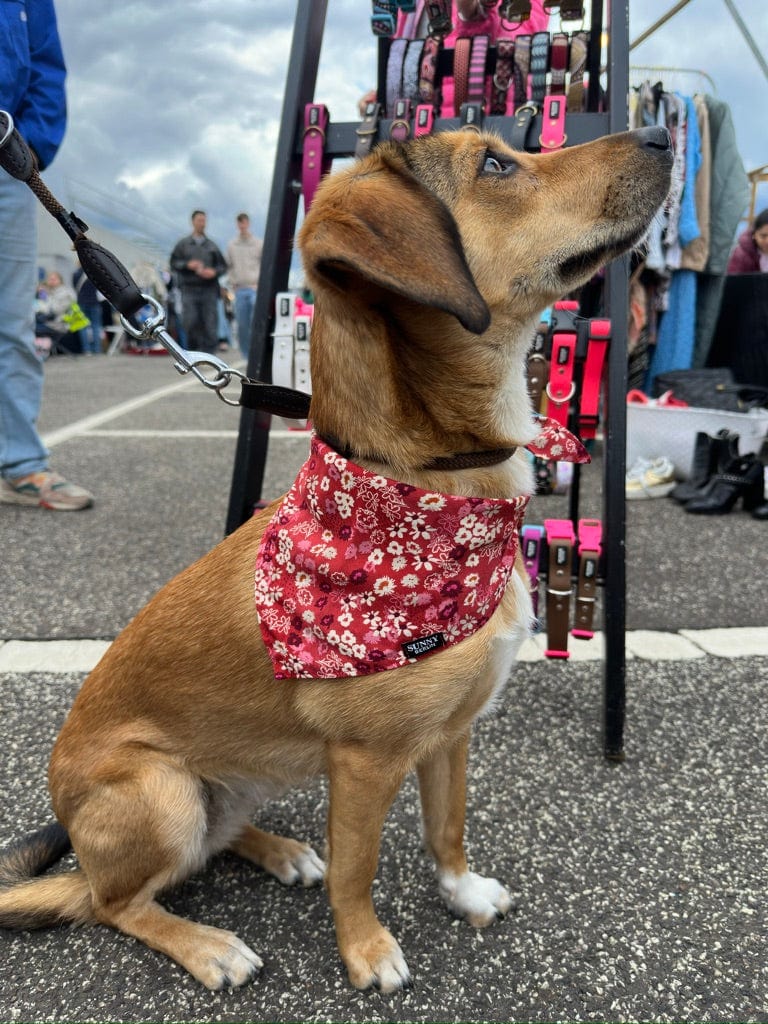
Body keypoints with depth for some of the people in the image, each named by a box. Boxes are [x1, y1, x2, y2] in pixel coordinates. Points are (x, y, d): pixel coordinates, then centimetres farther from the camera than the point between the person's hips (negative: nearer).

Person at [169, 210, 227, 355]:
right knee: (190, 322, -10)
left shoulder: (212, 245, 15)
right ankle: (193, 351, 6)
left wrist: (214, 272, -6)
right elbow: (173, 263, 8)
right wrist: (187, 265, -9)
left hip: (209, 289, 1)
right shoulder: (182, 244, 12)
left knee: (210, 323, -6)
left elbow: (223, 265, 14)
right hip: (189, 289, -1)